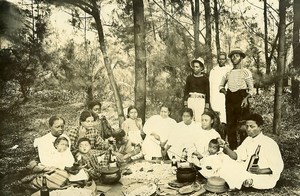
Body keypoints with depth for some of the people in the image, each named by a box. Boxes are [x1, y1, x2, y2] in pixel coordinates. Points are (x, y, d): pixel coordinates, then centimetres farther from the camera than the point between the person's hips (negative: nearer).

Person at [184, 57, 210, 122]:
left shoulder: (205, 78, 3)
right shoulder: (189, 77, 10)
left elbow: (207, 92, 5)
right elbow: (186, 90, 13)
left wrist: (207, 106, 1)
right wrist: (185, 102, 6)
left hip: (200, 100, -2)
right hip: (190, 99, 3)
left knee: (199, 120, -9)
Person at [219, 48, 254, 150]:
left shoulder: (246, 72, 2)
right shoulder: (228, 73, 13)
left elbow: (251, 90, 1)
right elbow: (221, 86, 24)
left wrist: (246, 98, -16)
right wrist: (224, 91, 4)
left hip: (241, 99, -4)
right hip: (230, 100, 4)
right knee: (230, 125, 6)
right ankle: (232, 149, 16)